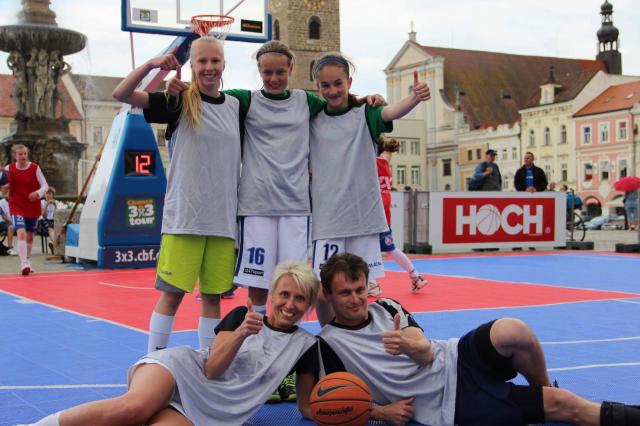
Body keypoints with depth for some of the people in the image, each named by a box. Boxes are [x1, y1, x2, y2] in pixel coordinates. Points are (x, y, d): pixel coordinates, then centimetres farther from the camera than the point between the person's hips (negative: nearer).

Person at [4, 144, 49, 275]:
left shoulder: (35, 168, -6)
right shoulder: (9, 168, -3)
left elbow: (45, 185, -6)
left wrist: (38, 193, -26)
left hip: (33, 207, 2)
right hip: (17, 207, -1)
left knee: (30, 236, 15)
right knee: (21, 233, -21)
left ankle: (27, 261, 36)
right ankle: (24, 264, -26)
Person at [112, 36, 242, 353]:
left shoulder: (236, 107, 10)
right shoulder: (179, 102, -1)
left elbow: (244, 160, 21)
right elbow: (121, 94, -9)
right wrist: (151, 65, -21)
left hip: (223, 217, 4)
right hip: (183, 216, -3)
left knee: (212, 295, 8)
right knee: (173, 292, -2)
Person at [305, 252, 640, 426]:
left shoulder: (385, 307, 7)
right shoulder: (329, 344, -5)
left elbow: (427, 353, -3)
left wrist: (411, 346, -27)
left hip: (456, 358, 5)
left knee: (512, 331, -28)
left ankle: (544, 391, 0)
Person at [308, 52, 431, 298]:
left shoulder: (365, 114, 0)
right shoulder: (312, 121, 6)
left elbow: (392, 112, -20)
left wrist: (416, 97, -40)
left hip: (363, 215, -1)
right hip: (326, 218, 1)